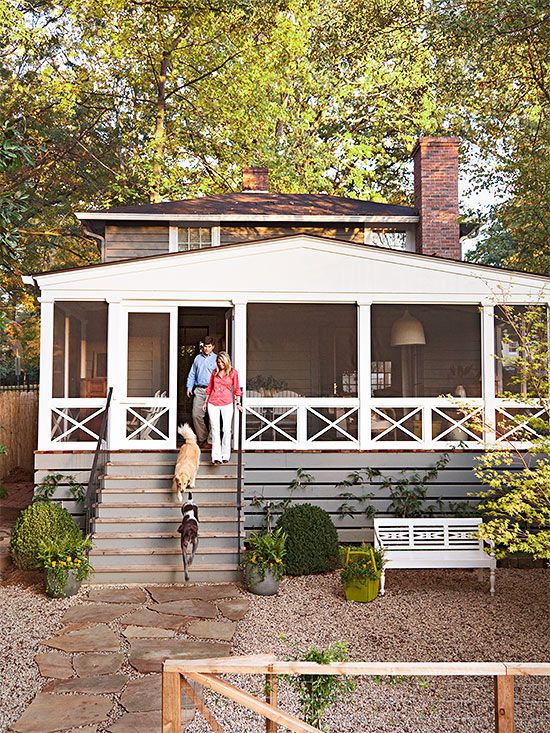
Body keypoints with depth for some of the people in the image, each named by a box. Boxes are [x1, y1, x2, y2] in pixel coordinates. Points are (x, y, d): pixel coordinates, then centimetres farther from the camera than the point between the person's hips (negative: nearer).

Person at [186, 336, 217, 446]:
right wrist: (189, 387, 9)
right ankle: (202, 438, 3)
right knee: (196, 414, -7)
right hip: (199, 390, 3)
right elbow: (192, 374, 19)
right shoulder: (198, 358, 14)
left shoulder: (216, 359, 4)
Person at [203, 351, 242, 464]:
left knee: (226, 429, -2)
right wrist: (206, 402, 20)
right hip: (213, 403, 2)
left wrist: (238, 403, 5)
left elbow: (236, 388, 9)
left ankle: (225, 455, 9)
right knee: (215, 429, -3)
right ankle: (216, 456, -4)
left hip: (227, 404, -2)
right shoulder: (215, 372, 10)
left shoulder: (233, 372, 3)